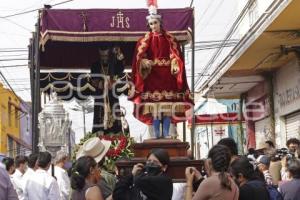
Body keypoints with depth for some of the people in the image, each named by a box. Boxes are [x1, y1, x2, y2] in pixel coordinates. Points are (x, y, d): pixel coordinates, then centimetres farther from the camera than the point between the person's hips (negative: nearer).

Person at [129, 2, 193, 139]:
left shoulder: (169, 39, 10)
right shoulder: (145, 40, 9)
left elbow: (176, 56, 5)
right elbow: (139, 57, 2)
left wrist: (175, 65, -14)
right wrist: (145, 62, -18)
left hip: (167, 74, 1)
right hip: (152, 75, -1)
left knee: (168, 105, -4)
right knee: (154, 106, -6)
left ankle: (166, 133, -1)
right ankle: (156, 134, -4)